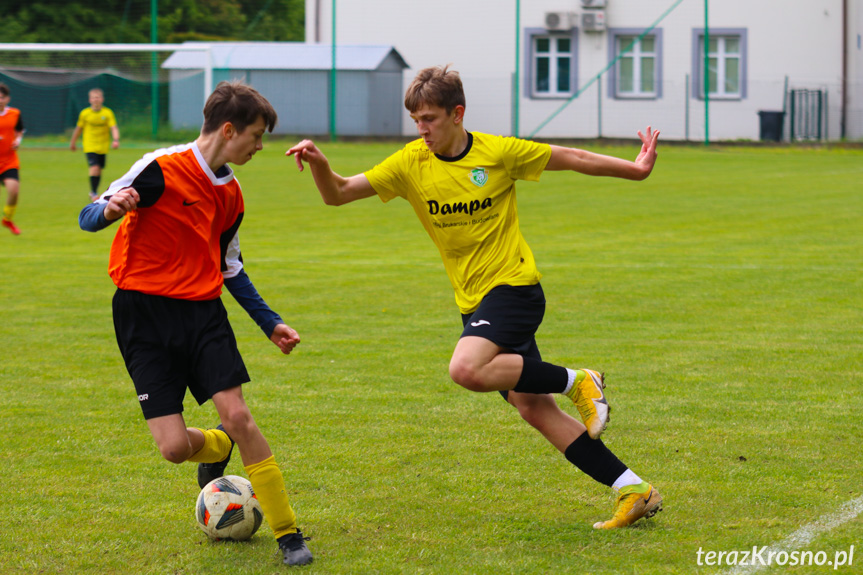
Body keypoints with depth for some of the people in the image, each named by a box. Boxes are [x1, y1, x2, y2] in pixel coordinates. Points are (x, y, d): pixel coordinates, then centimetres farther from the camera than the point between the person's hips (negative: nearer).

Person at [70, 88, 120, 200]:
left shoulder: (108, 113, -5)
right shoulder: (84, 113, -3)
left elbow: (114, 128, -10)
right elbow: (79, 129, 10)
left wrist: (116, 140, -29)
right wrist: (73, 143, 20)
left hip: (103, 147, 2)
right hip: (90, 146, -2)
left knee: (99, 170, 9)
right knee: (94, 168, -18)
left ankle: (94, 192, 27)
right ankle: (93, 192, -7)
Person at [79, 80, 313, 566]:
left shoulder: (230, 193, 10)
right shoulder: (162, 170, -13)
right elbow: (89, 218, -13)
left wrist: (270, 323, 22)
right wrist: (110, 208, -37)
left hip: (203, 311, 5)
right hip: (144, 312, -5)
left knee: (239, 416, -12)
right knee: (175, 447, -11)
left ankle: (289, 534, -2)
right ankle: (217, 448, 28)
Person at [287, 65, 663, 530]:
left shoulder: (499, 153, -8)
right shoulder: (411, 164, 0)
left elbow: (570, 159, 5)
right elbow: (337, 194, -4)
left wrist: (634, 170, 6)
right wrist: (318, 164, -24)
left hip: (514, 285, -5)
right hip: (474, 301, 5)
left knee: (467, 368, -30)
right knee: (533, 408, 1)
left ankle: (577, 382, -11)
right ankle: (633, 490, 6)